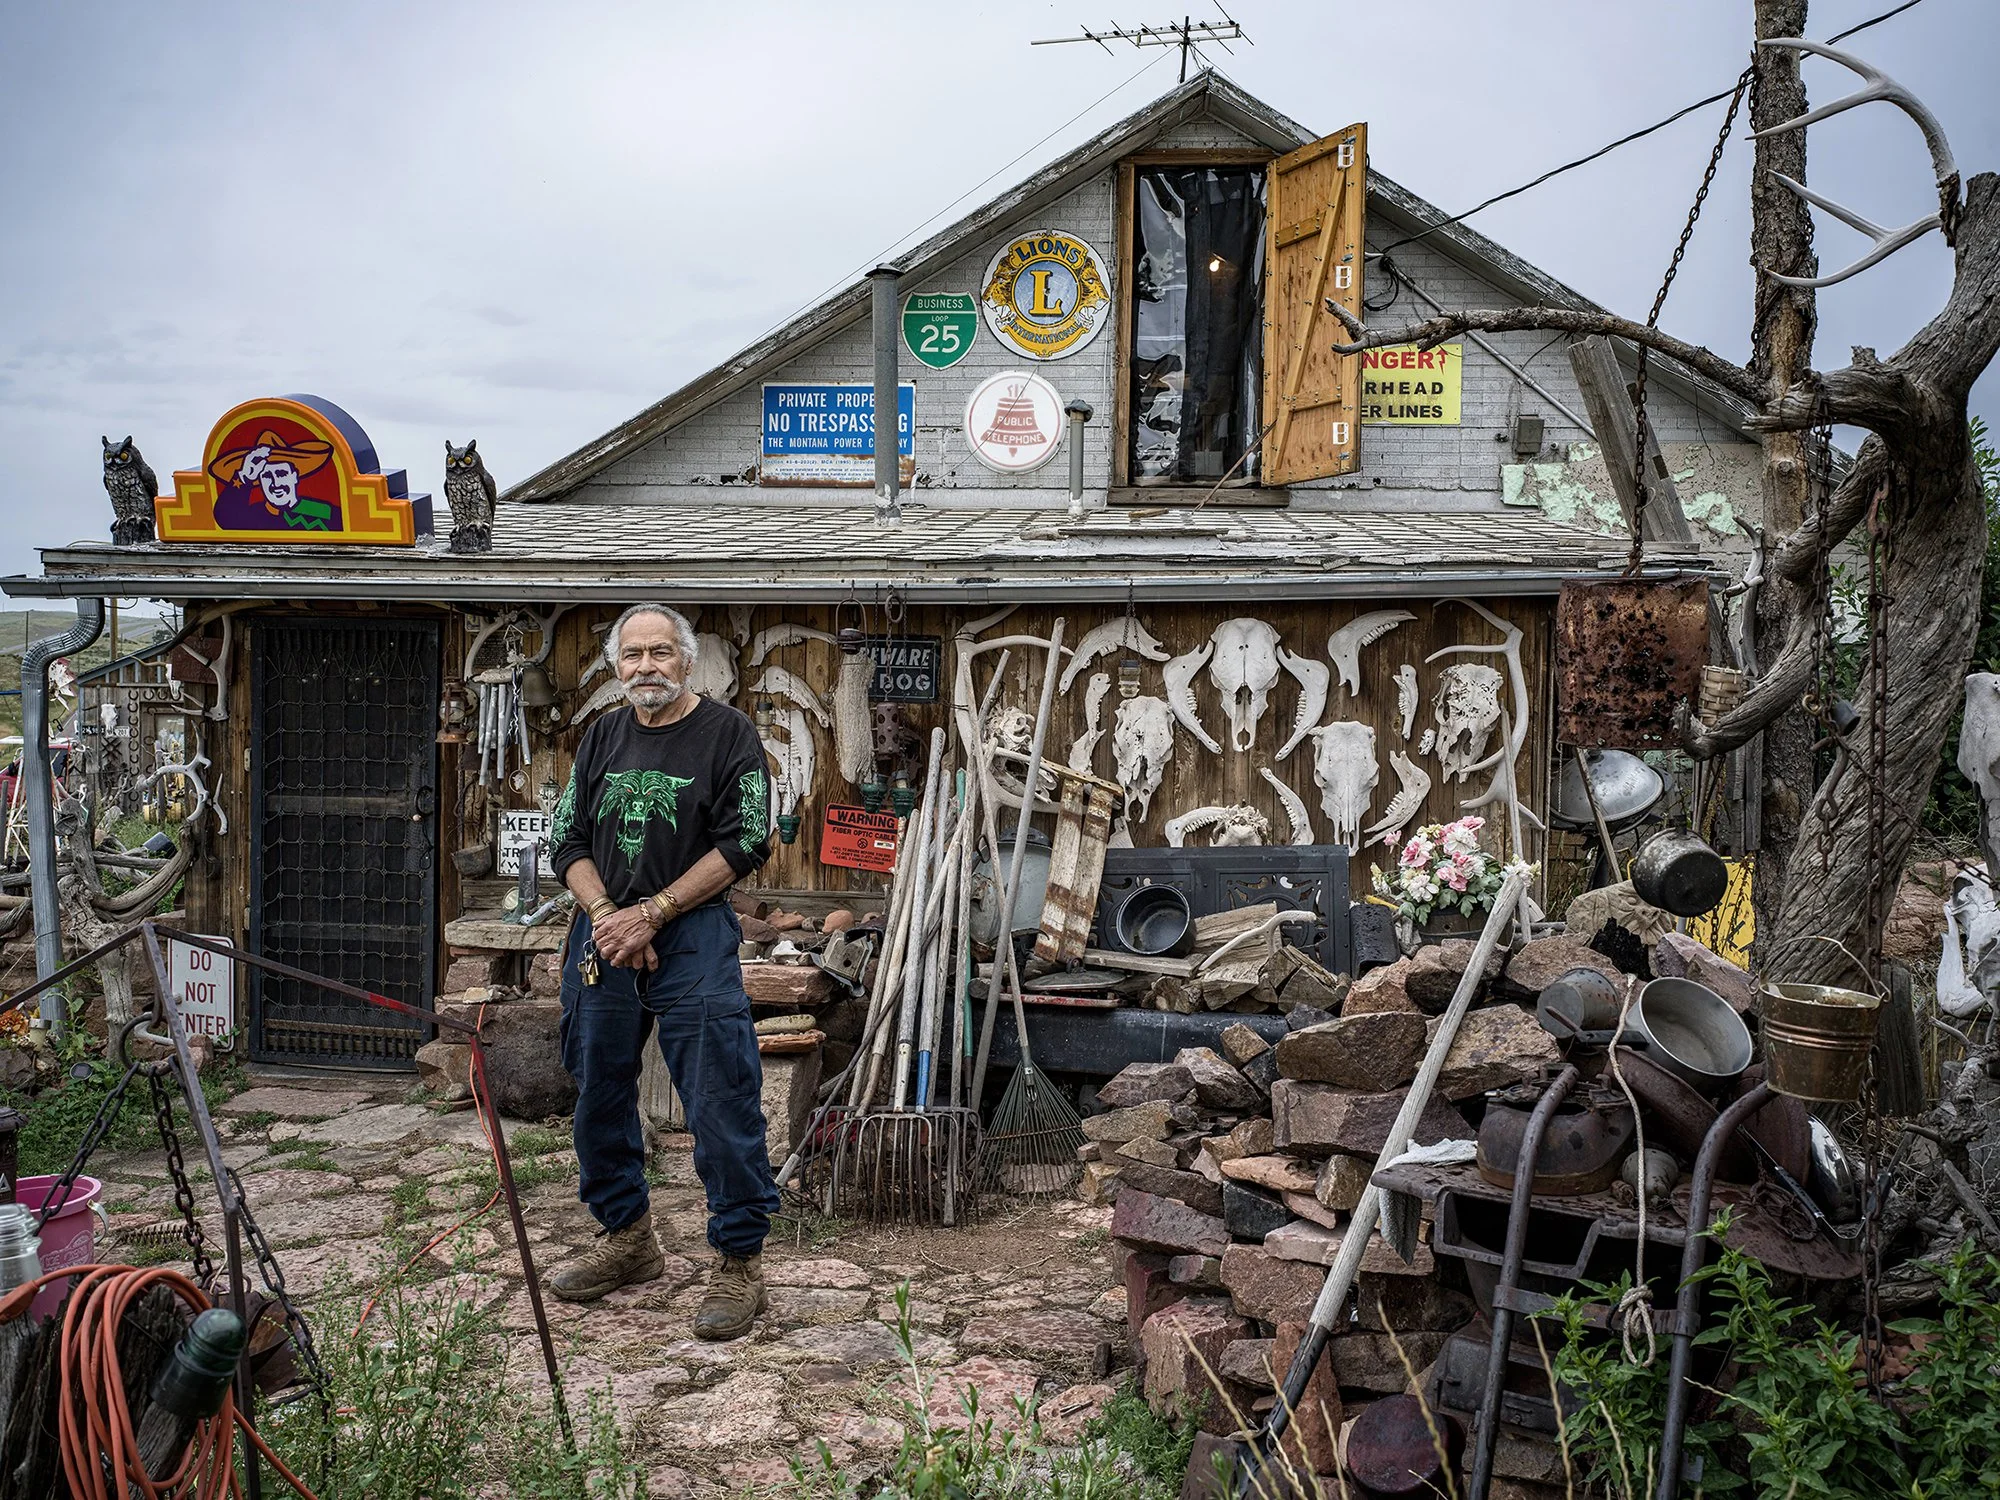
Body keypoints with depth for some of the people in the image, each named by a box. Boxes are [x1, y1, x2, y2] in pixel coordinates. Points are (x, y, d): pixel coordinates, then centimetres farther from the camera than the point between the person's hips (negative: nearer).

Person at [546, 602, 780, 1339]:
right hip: (603, 938, 6)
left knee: (721, 1103, -8)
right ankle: (627, 1237, 30)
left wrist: (651, 913, -13)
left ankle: (740, 1262, 3)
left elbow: (744, 841, -10)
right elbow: (568, 839, 11)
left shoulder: (727, 732, -3)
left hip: (692, 936, -5)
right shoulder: (603, 736, 12)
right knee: (600, 1093, 13)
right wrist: (605, 916, -8)